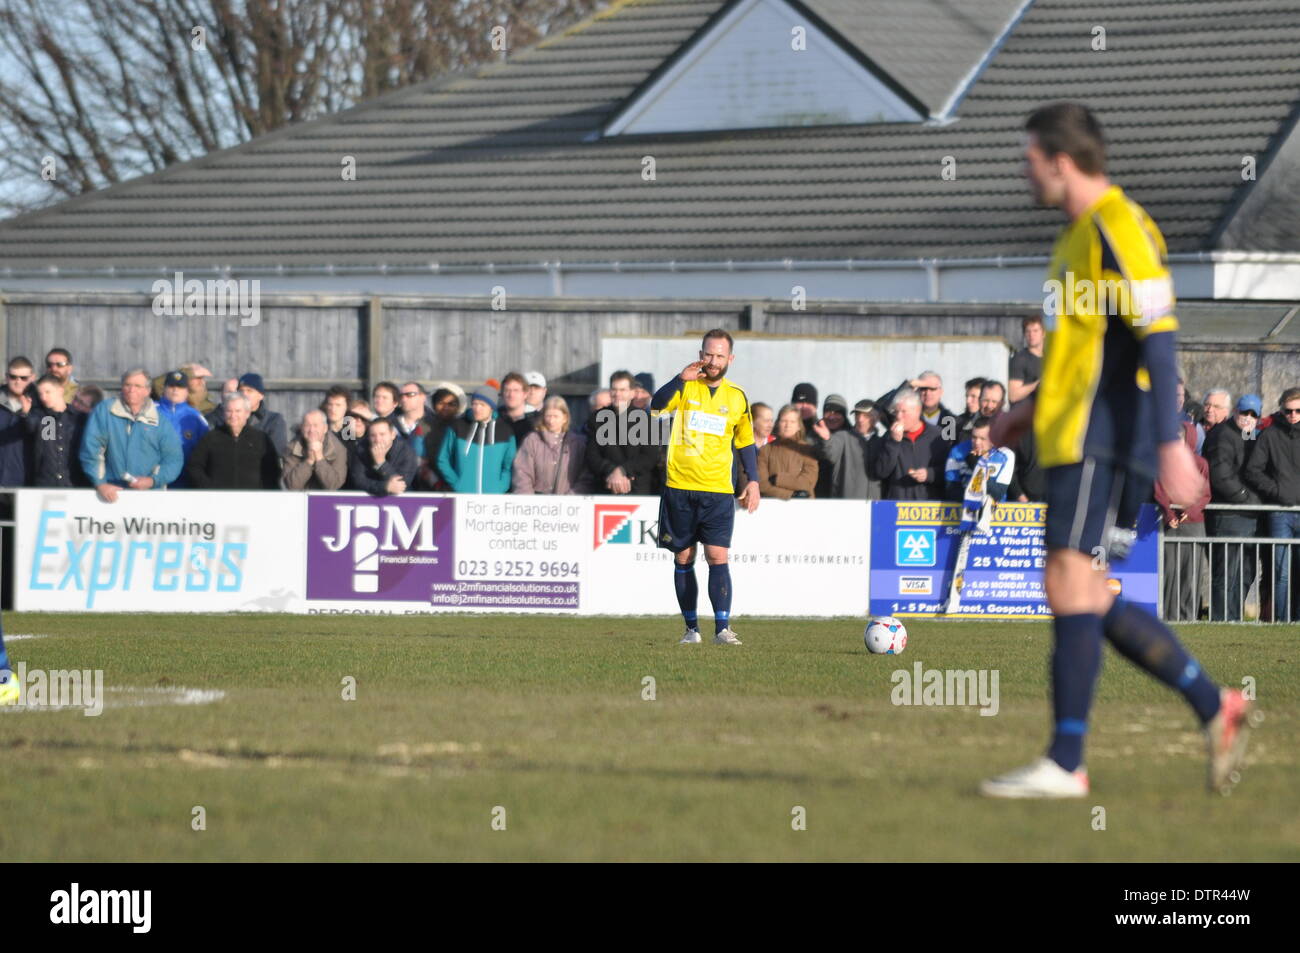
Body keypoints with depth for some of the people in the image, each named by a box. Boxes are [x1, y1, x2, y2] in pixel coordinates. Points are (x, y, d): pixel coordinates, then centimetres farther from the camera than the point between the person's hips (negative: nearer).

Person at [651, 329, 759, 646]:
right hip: (680, 489, 0)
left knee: (717, 557, -11)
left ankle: (722, 628, -14)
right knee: (683, 559, 5)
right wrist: (681, 379, -28)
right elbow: (657, 406, -17)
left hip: (718, 491, 0)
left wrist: (753, 481, 8)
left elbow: (746, 443, 18)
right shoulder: (685, 388, 3)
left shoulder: (737, 397, 8)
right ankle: (691, 628, 13)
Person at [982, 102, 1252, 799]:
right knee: (1088, 598, 8)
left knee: (1069, 582, -13)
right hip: (1075, 439, 10)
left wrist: (1171, 443, -24)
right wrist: (1032, 410, 28)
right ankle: (1214, 707, 13)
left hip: (1100, 442, -10)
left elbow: (1158, 338, -19)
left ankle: (1065, 764, -14)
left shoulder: (1117, 227, -12)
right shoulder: (1082, 233, 19)